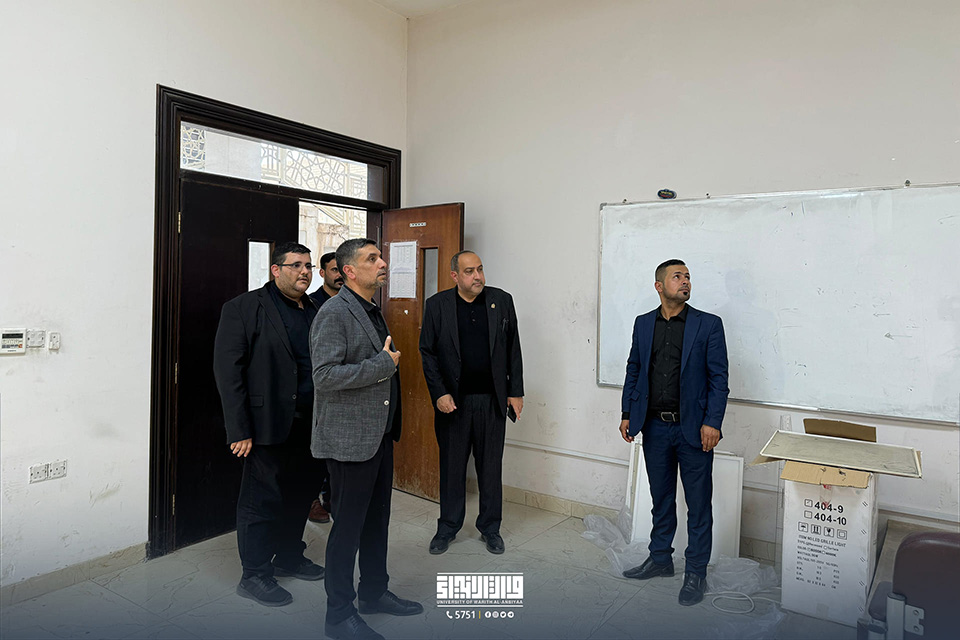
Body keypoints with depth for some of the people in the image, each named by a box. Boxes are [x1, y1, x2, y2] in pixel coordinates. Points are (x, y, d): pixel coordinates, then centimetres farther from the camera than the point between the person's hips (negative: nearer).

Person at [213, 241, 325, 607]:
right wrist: (239, 431, -15)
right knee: (261, 501, 5)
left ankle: (288, 557, 37)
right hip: (269, 426, -6)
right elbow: (228, 371, -11)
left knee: (302, 494, 17)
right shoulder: (244, 309, -7)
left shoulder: (317, 311, 11)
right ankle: (255, 576, 23)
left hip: (310, 426, 6)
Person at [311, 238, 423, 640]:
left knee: (377, 519, 19)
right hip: (349, 439, -9)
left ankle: (374, 593, 36)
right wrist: (381, 365, -21)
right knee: (348, 526, 4)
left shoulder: (373, 311, 14)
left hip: (380, 435, 9)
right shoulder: (334, 313, -15)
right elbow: (324, 376, -24)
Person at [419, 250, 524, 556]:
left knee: (491, 466, 11)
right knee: (452, 466, 11)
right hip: (453, 401, -1)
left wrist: (515, 391, 3)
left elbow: (513, 349, 6)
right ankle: (448, 527, 28)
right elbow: (427, 352, 0)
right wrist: (439, 393, -8)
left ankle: (490, 528, 28)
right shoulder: (437, 305, -2)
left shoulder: (501, 300, 2)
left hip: (492, 400, 1)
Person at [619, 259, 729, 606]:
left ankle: (695, 572, 21)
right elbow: (633, 370, 12)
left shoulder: (708, 324, -4)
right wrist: (627, 414, 7)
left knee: (698, 503, 6)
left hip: (693, 428, -3)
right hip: (654, 426, 4)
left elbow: (718, 378, -6)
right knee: (661, 497, 17)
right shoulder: (643, 324, 7)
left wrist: (711, 423, -13)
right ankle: (660, 559, 33)